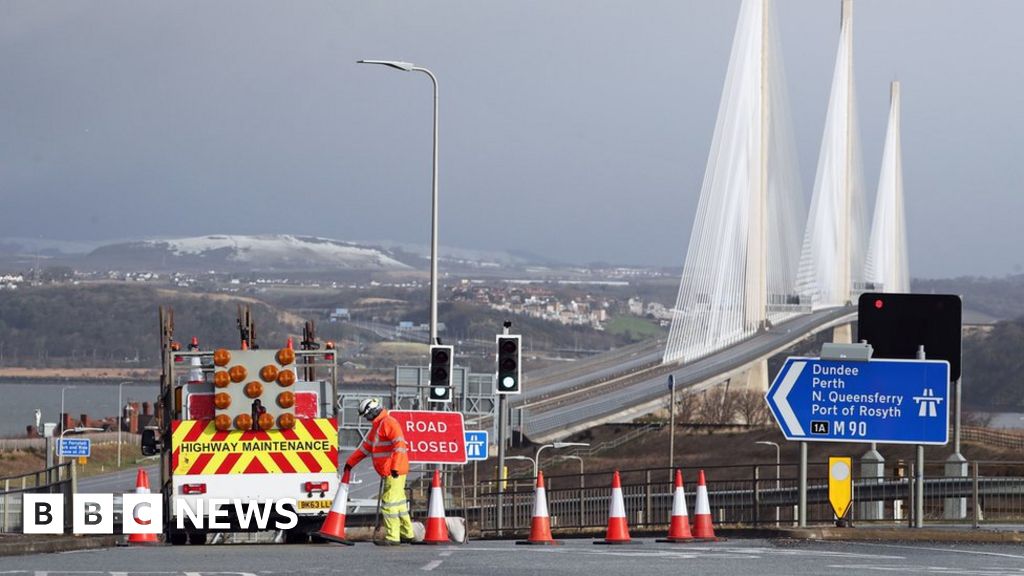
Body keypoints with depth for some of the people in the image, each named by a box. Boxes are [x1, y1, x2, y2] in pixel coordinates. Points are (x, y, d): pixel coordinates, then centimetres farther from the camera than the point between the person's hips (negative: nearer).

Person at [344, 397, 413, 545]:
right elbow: (365, 447, 29)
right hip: (389, 472, 10)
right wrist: (350, 462, 31)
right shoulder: (377, 426, 20)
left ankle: (392, 537, -10)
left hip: (395, 473, -10)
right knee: (399, 503, 14)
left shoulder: (389, 423, -13)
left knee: (389, 503, -11)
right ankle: (407, 534, 20)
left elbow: (399, 445, -22)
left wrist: (395, 467, -28)